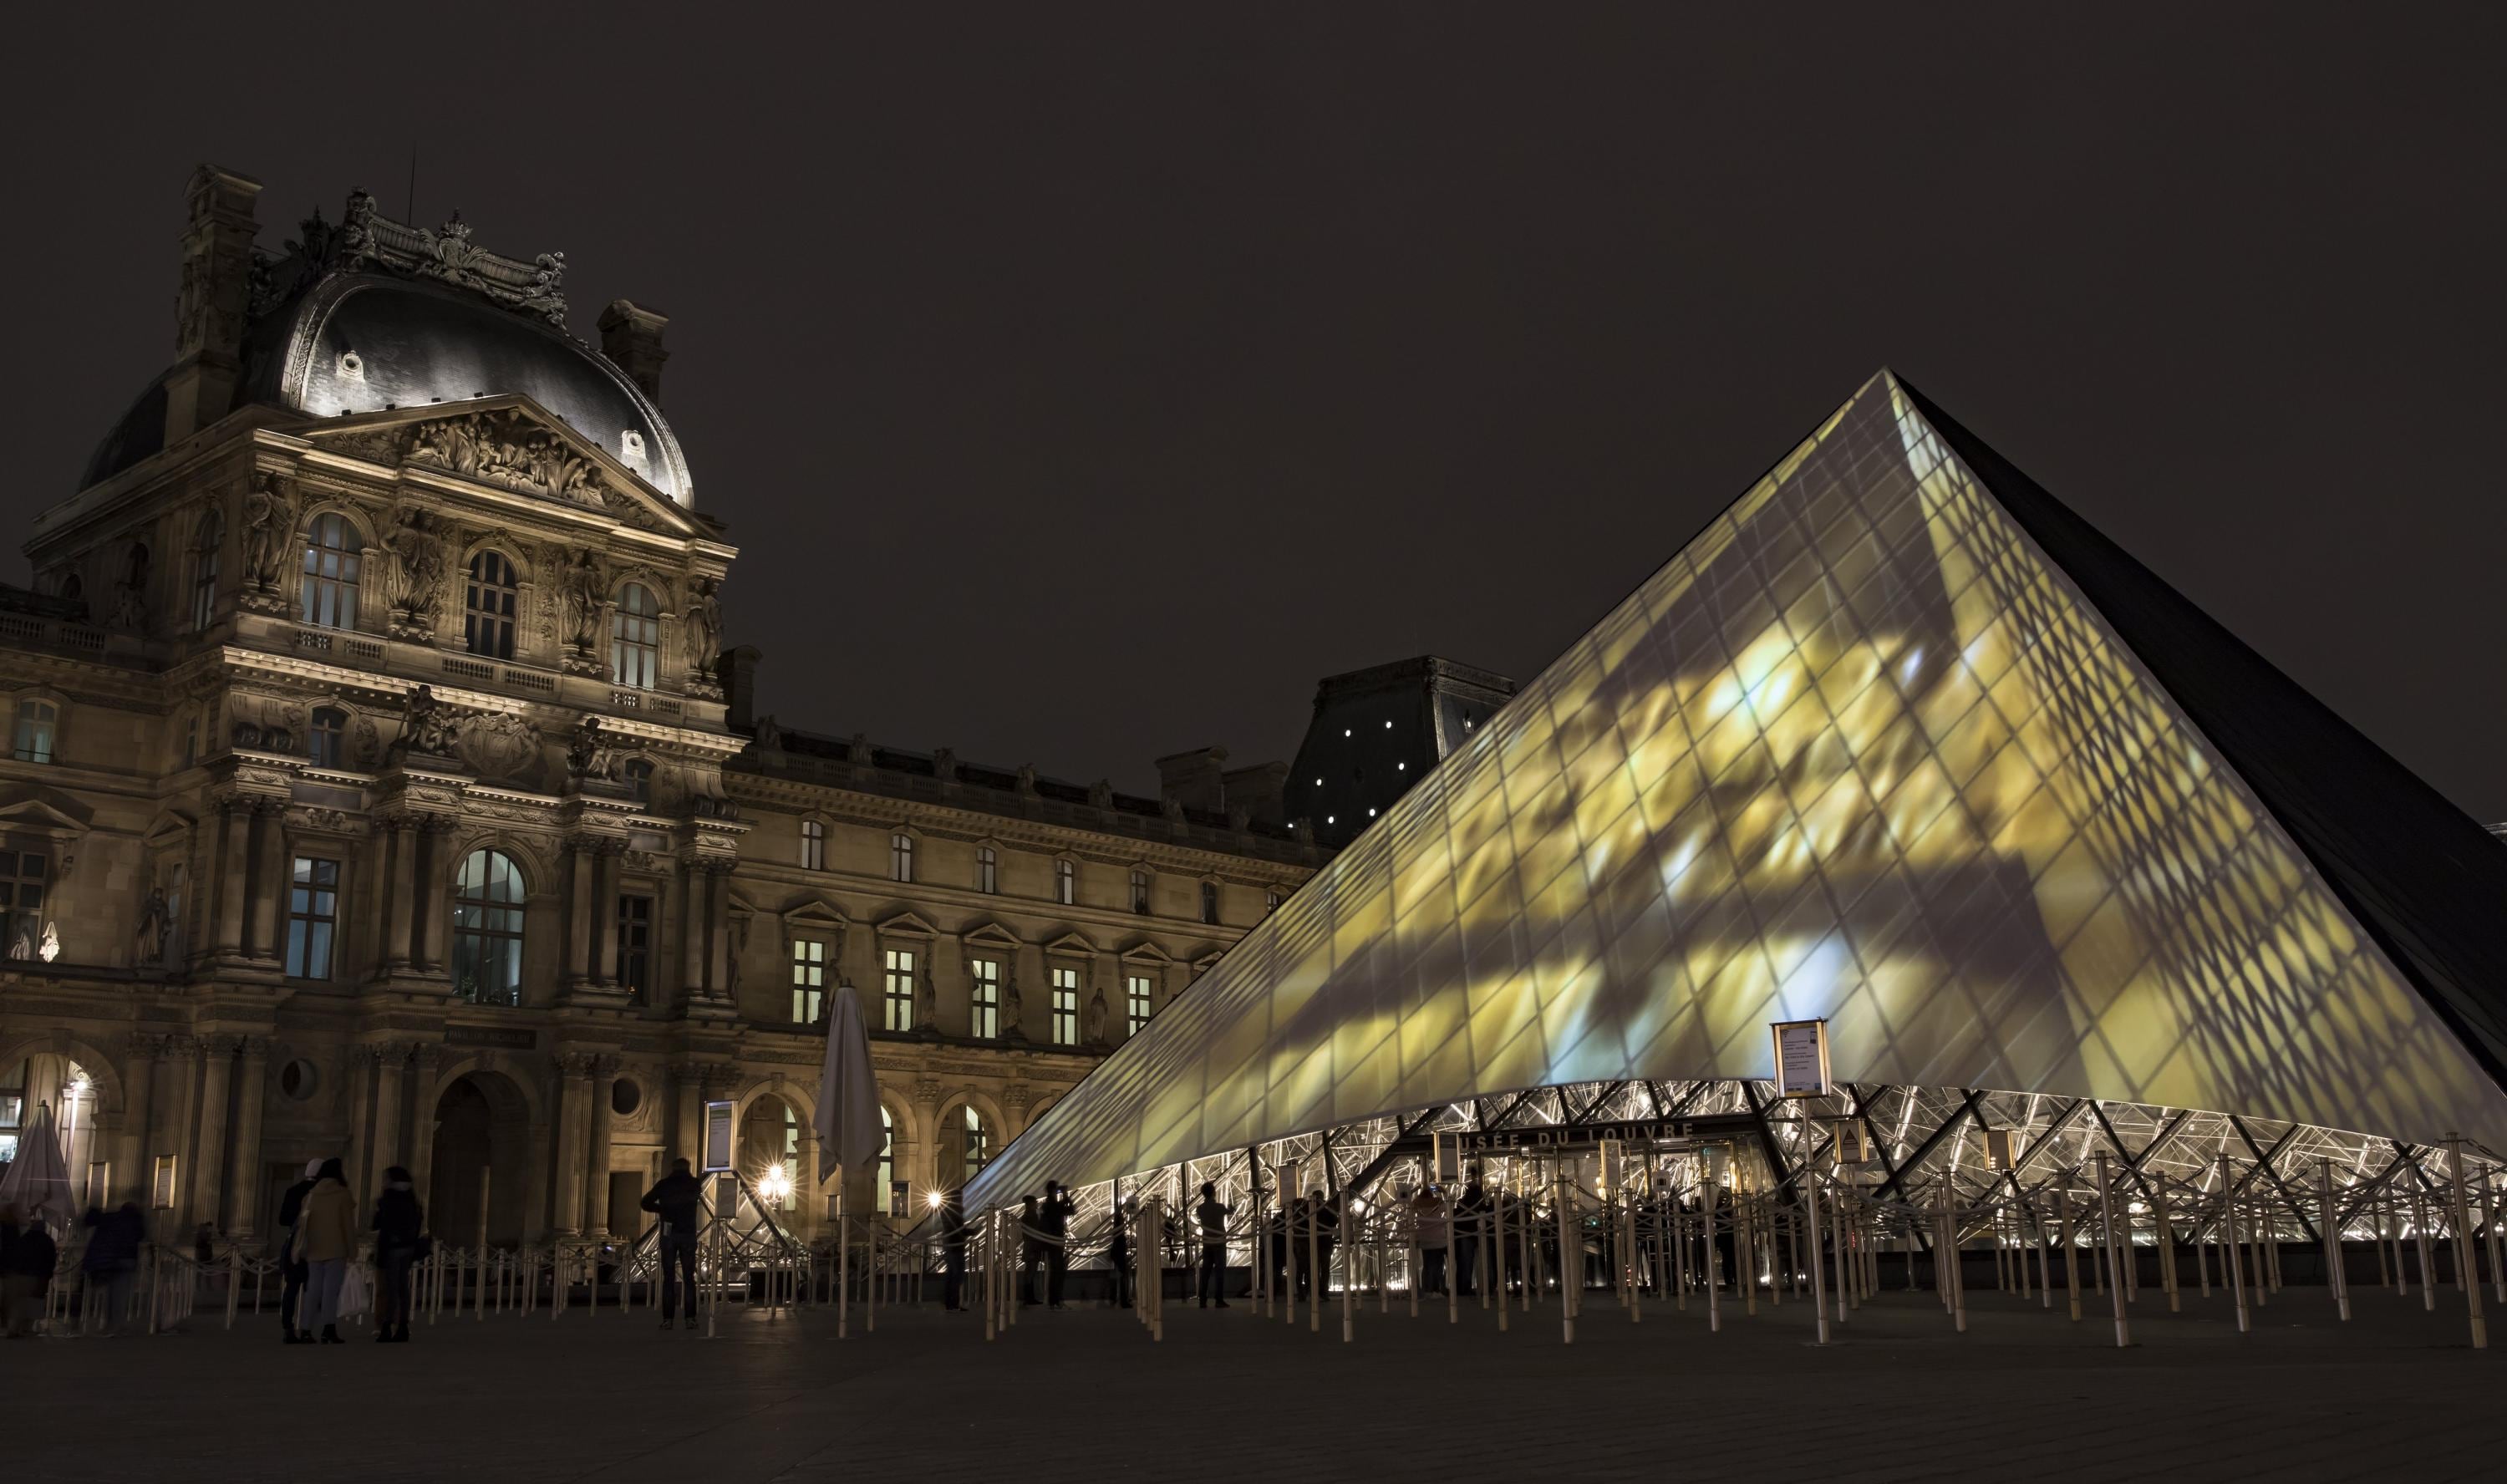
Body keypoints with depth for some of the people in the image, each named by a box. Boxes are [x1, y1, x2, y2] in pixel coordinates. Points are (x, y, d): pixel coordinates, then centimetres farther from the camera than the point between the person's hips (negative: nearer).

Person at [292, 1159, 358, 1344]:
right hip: (336, 1249, -4)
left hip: (314, 1250, 4)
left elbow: (302, 1222, 7)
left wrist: (300, 1248, 9)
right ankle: (329, 1329, -22)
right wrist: (352, 1249, 0)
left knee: (314, 1289, 8)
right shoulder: (343, 1194, 0)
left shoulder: (311, 1195, 9)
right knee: (331, 1289, -10)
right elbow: (348, 1224, -3)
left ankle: (307, 1330, 7)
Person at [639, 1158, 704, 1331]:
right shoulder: (694, 1184, 6)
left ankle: (667, 1319, -3)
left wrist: (662, 1209, 16)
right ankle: (690, 1318, -6)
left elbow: (645, 1203, 4)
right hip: (688, 1234, 0)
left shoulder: (664, 1184, 3)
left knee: (668, 1278, 3)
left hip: (668, 1234, 0)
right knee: (689, 1278, 2)